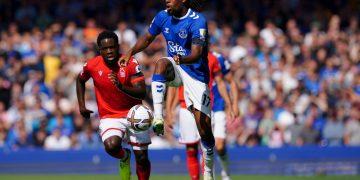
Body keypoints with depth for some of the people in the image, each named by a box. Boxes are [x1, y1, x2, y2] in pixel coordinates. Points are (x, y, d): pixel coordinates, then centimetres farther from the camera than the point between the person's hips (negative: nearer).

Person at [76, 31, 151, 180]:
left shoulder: (130, 63, -12)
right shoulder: (92, 65, -7)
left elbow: (142, 93, -19)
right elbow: (80, 80, 16)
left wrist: (121, 87, -36)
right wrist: (81, 105, 10)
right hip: (109, 117, 0)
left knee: (142, 158, -1)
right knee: (111, 146, -28)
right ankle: (124, 158, 7)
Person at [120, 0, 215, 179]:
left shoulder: (198, 21, -20)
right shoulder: (163, 16, -3)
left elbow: (196, 53, -31)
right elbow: (147, 38, 13)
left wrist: (182, 59, -52)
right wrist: (130, 53, -3)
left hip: (196, 74, -4)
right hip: (175, 70, 4)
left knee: (204, 127, -7)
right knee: (161, 63, -34)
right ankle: (157, 117, -42)